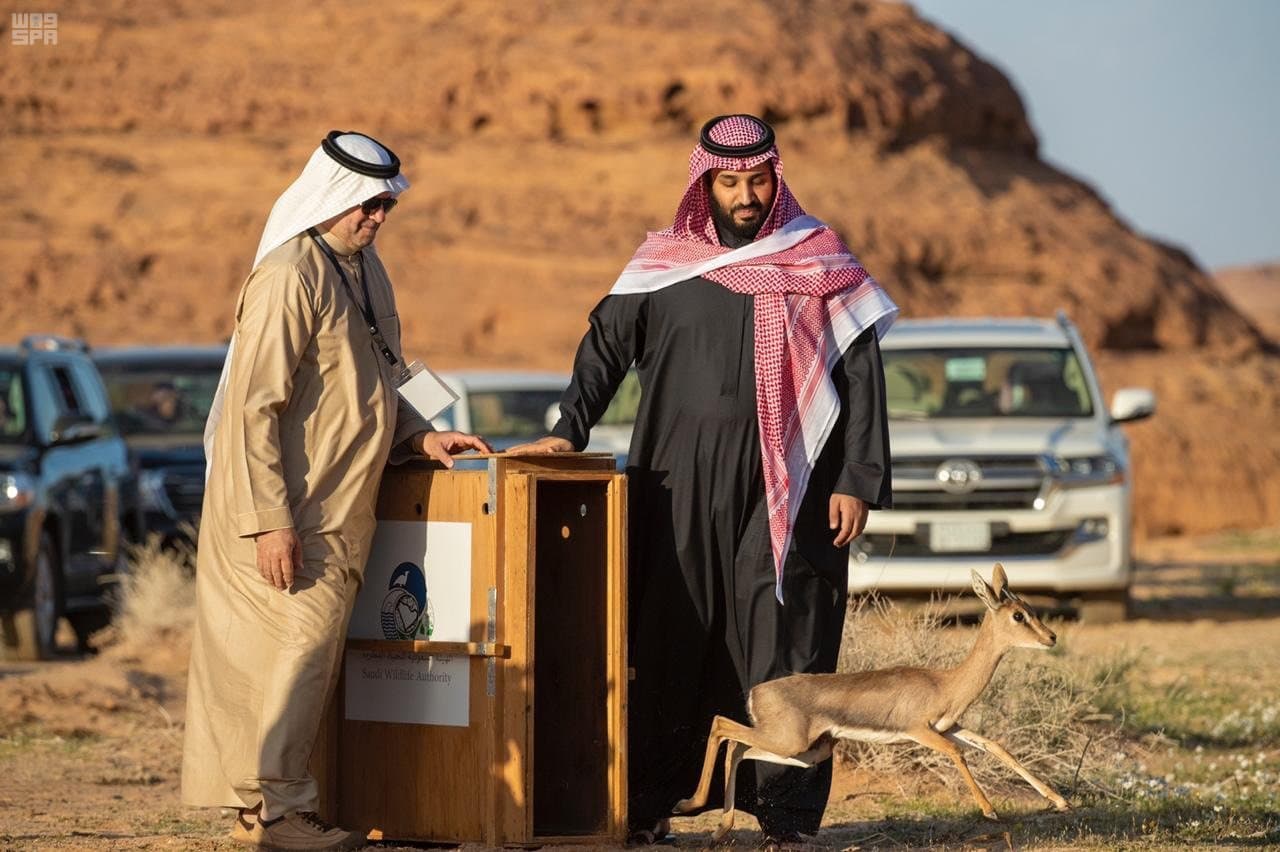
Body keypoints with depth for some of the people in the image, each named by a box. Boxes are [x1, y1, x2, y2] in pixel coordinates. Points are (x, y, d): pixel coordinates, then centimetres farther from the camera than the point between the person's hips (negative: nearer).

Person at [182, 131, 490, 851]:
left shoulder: (365, 267, 13)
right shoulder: (290, 277, -16)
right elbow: (253, 405, -19)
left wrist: (417, 436, 10)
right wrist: (269, 519, -21)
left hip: (339, 508, 9)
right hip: (289, 514, -9)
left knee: (314, 650, 9)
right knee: (300, 643, -9)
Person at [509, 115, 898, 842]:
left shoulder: (822, 264, 4)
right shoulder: (665, 264, 8)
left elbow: (861, 377, 2)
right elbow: (607, 346, 13)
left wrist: (858, 481, -5)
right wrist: (569, 432, 1)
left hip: (783, 485, -2)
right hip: (680, 483, 2)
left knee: (782, 642, -5)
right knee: (670, 642, 3)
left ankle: (787, 810, -2)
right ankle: (649, 803, 9)